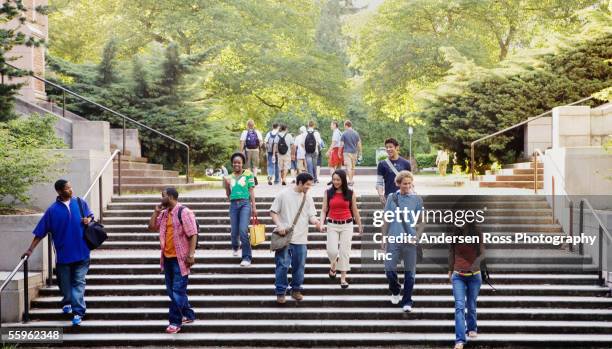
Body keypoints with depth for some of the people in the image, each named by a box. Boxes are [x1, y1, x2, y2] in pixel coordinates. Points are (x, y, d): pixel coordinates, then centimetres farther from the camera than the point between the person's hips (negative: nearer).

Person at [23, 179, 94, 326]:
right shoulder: (52, 210, -4)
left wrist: (88, 220, -9)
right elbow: (40, 232, -1)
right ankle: (67, 302, 40)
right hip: (63, 253, 0)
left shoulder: (80, 203, 1)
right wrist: (30, 249, -5)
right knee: (64, 282, 13)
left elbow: (90, 215, 16)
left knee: (79, 282, -4)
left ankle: (78, 311, -5)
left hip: (81, 252, 0)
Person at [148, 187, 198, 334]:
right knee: (172, 290, 14)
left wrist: (191, 254, -22)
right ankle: (189, 315, 26)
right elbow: (152, 227, 17)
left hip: (180, 258, -9)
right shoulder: (164, 214, 12)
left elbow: (193, 234, -16)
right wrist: (156, 211, 7)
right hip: (167, 258, 9)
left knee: (177, 290, -5)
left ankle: (175, 321, 1)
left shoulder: (184, 212, -13)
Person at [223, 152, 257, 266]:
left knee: (243, 230, -18)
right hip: (233, 204, 4)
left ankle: (247, 257, -10)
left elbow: (251, 191, 1)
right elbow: (228, 194, 17)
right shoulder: (230, 177, 13)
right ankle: (235, 247, 41)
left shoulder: (248, 174, 3)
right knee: (234, 232, 6)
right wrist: (226, 185, -1)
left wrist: (254, 207, -4)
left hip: (245, 203, -4)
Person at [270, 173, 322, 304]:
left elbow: (311, 215, 5)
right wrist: (279, 225, -15)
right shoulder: (284, 195, -4)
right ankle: (280, 292, 8)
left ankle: (296, 290, 24)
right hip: (285, 237, -4)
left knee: (299, 266, 9)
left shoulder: (308, 198, 7)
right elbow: (273, 212, 0)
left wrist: (315, 221, -18)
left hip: (301, 239, 4)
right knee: (282, 265, -3)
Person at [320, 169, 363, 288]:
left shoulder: (350, 193, 0)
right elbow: (324, 210, 2)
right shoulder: (328, 193, 0)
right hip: (332, 225, 0)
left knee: (345, 252, 0)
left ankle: (343, 279, 9)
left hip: (347, 225, 0)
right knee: (332, 251, -9)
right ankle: (333, 265, 26)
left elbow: (355, 210, 8)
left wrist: (360, 225, 13)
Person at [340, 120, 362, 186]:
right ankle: (352, 179, 23)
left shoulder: (344, 134, -6)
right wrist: (359, 153, 14)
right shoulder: (356, 133, 7)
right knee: (353, 167, 15)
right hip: (354, 152, 5)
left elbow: (341, 144, -6)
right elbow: (359, 144, 8)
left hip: (347, 152, -5)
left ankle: (350, 181, -10)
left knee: (348, 167, -5)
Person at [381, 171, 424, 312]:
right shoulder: (392, 197, 5)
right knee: (389, 270, -2)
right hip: (394, 239, 0)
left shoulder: (417, 199, 4)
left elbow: (421, 221, 6)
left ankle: (407, 302, 13)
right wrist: (383, 238, 10)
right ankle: (395, 292, 27)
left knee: (409, 272, 3)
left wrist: (417, 236, -8)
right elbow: (386, 220, 11)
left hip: (410, 241, 0)